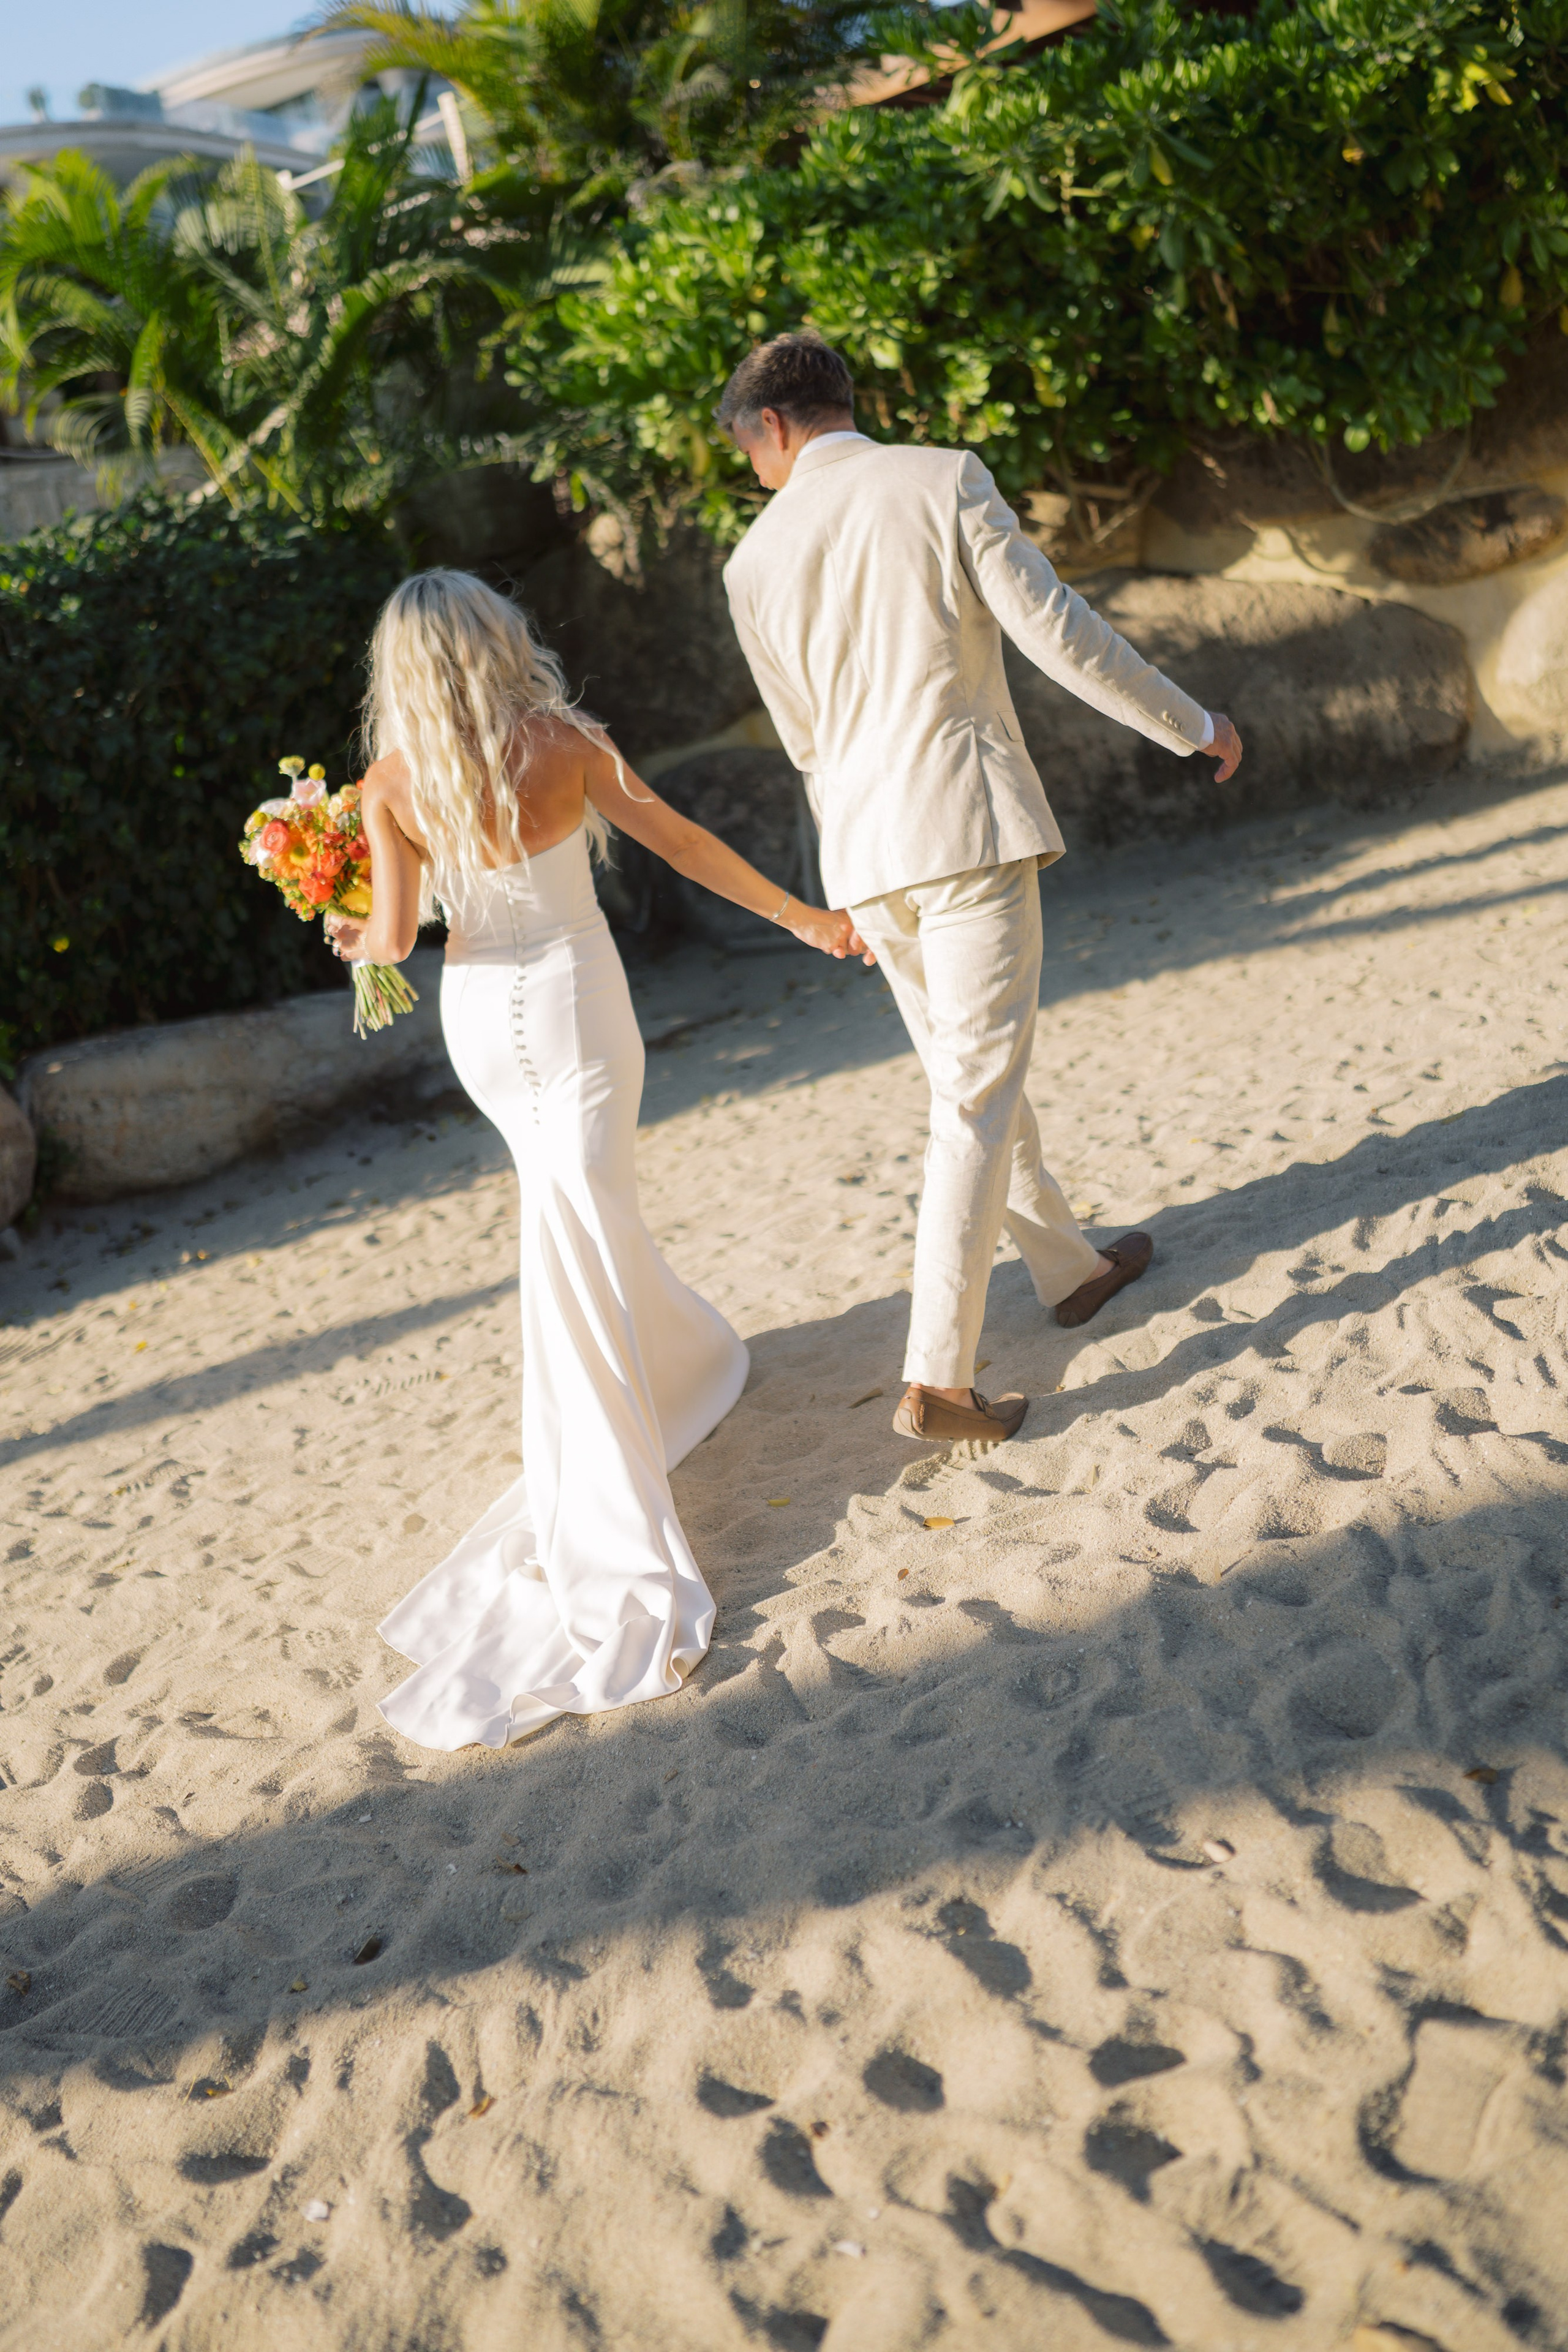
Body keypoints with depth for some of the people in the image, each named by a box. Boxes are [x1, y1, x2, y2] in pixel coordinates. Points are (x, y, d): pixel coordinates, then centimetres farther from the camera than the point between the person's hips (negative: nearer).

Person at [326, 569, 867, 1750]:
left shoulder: (393, 784, -8)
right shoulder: (566, 744, -10)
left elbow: (394, 937, -11)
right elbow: (684, 842, -4)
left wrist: (349, 935, 13)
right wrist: (802, 916, 5)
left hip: (480, 1020, 2)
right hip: (573, 1005, -2)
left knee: (578, 1215, 26)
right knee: (579, 1241, -5)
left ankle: (688, 1356, 45)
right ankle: (606, 1558, -6)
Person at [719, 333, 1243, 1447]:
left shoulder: (756, 561, 8)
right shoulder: (944, 479, -3)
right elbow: (1057, 630, -8)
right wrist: (1194, 724, 5)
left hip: (864, 853, 5)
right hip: (970, 822, -5)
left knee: (971, 1075, 19)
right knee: (977, 1095, -3)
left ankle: (1069, 1268, 37)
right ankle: (937, 1379, -5)